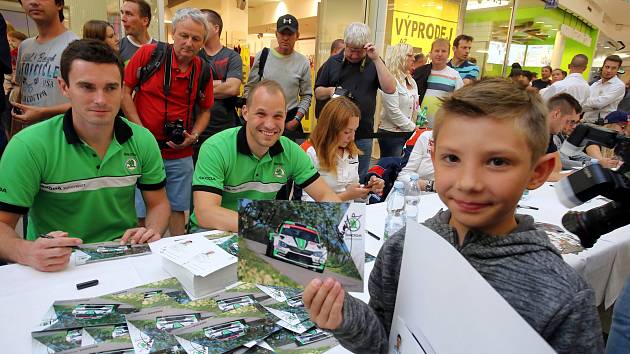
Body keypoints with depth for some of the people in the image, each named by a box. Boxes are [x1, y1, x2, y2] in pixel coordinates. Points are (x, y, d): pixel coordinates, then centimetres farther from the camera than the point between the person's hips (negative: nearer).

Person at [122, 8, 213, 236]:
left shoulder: (203, 70, 2)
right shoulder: (148, 53, -6)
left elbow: (205, 110, 13)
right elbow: (124, 91, -2)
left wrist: (194, 136, -3)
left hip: (180, 154, 3)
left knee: (178, 209, 12)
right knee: (141, 212, 4)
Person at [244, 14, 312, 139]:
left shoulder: (303, 63, 2)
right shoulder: (262, 56, 2)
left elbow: (307, 95, 5)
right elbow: (249, 89, 6)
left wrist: (296, 120, -5)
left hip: (290, 120, 0)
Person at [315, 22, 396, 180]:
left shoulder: (374, 64, 4)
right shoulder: (333, 62, 7)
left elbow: (390, 89, -11)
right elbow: (317, 92, 11)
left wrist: (376, 59, -16)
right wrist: (329, 91, -11)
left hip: (363, 135, 0)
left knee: (360, 180, 11)